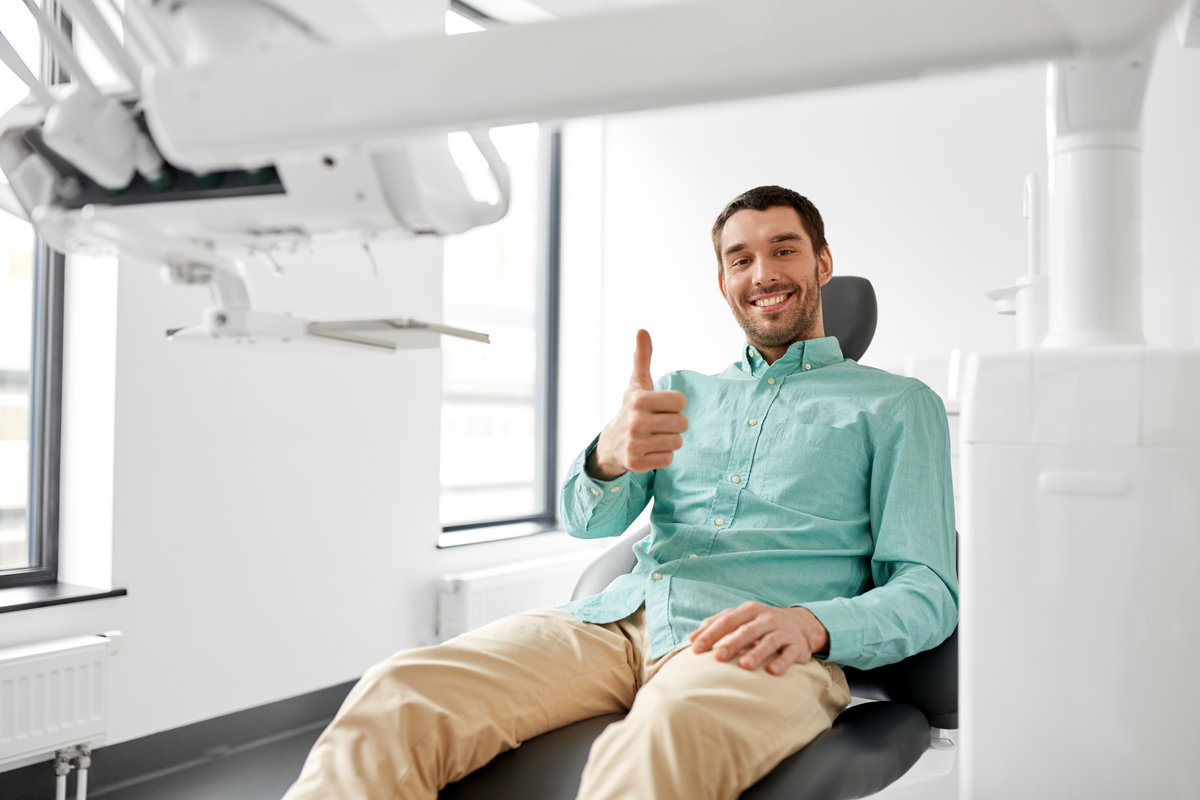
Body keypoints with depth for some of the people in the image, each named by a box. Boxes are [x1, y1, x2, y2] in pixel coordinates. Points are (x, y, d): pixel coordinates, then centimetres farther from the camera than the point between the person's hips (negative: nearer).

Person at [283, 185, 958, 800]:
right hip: (614, 622, 4)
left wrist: (812, 623, -18)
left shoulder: (899, 405, 16)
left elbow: (928, 593, 6)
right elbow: (591, 521, 13)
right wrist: (609, 456, -13)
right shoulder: (684, 390, 27)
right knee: (396, 696, -26)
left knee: (661, 739, -42)